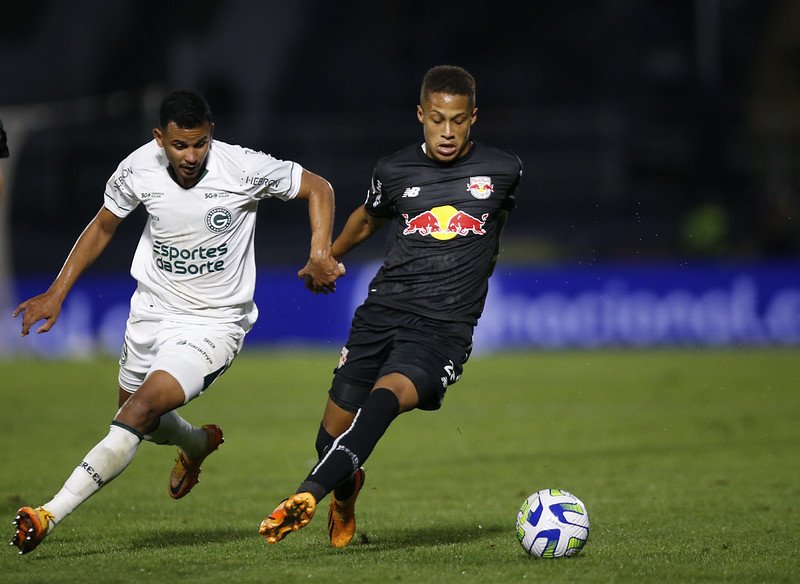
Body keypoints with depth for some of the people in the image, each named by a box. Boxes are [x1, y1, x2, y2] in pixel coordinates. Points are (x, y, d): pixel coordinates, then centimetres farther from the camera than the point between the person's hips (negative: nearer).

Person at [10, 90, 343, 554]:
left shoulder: (246, 169, -20)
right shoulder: (137, 170, -11)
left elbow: (318, 188, -5)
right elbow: (103, 227, 8)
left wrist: (321, 255, -19)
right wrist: (57, 293, 4)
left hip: (214, 322, -5)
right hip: (152, 311, 5)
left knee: (140, 410, -24)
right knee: (142, 420, 23)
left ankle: (50, 515, -23)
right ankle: (197, 444, 60)